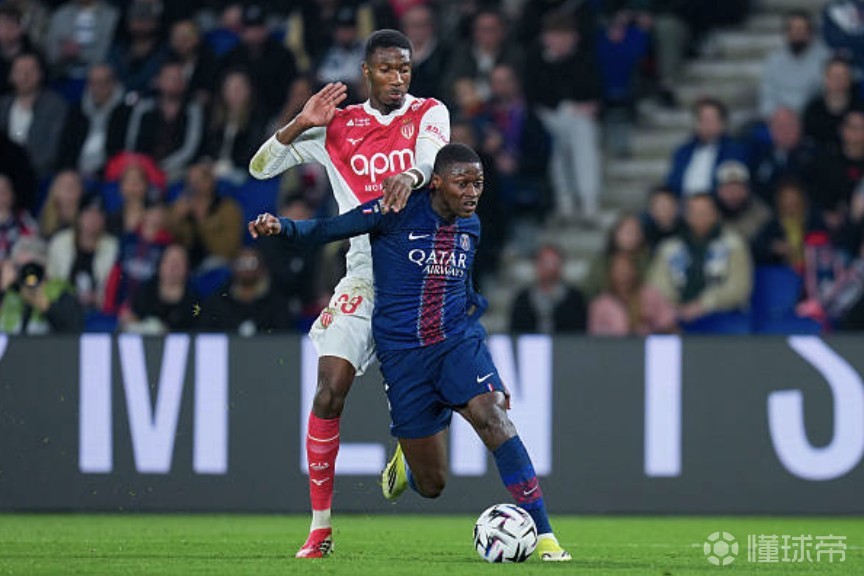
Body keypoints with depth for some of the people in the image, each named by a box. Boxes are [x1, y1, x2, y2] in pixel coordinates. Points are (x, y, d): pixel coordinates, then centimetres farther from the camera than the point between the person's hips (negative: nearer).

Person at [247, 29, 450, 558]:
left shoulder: (429, 113, 4)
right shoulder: (338, 127, 8)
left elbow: (433, 155, -19)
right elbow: (261, 168, 9)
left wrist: (410, 176, -42)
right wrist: (301, 125, -7)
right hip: (367, 272, 0)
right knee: (330, 391, -11)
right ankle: (321, 527, -5)